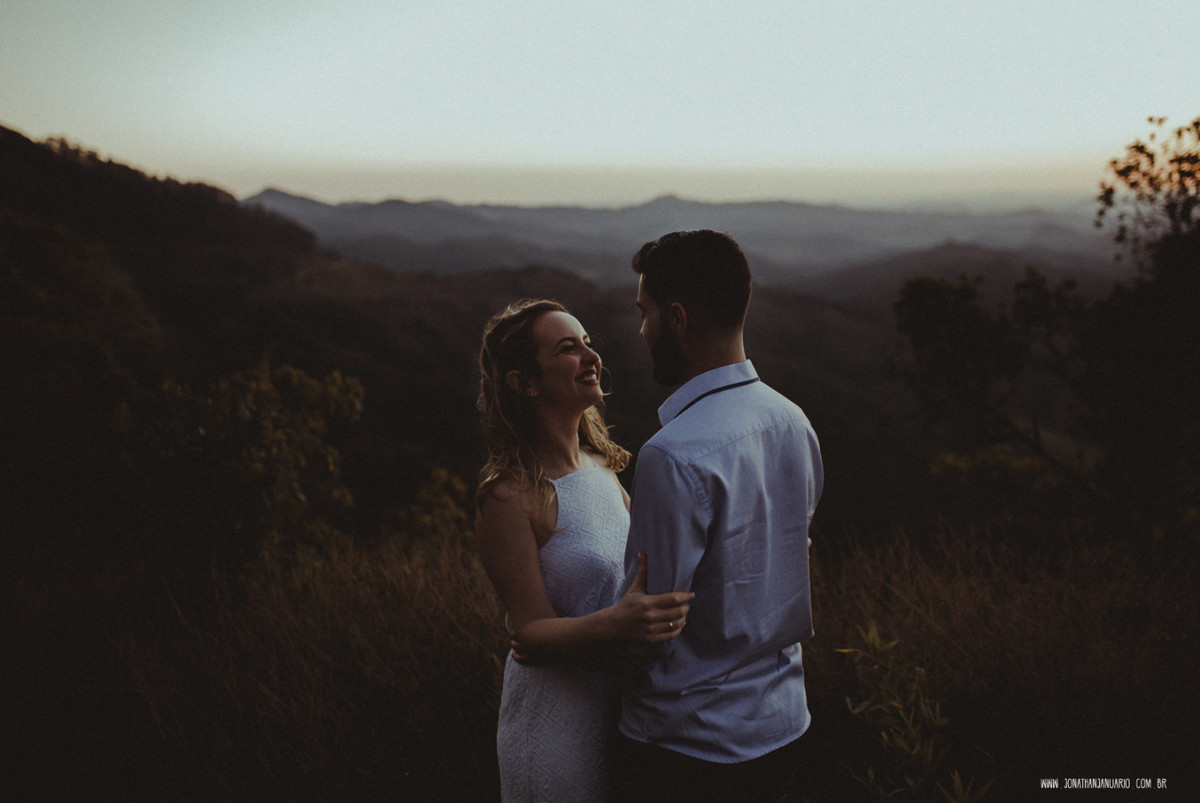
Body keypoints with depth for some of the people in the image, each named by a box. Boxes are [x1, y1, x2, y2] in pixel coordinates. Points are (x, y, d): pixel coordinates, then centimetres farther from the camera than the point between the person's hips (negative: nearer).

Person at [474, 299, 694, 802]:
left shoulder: (599, 467, 3)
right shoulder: (509, 495, -19)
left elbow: (637, 568, 14)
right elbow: (531, 632, -19)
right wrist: (617, 623, -37)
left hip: (624, 701, 7)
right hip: (558, 717, -7)